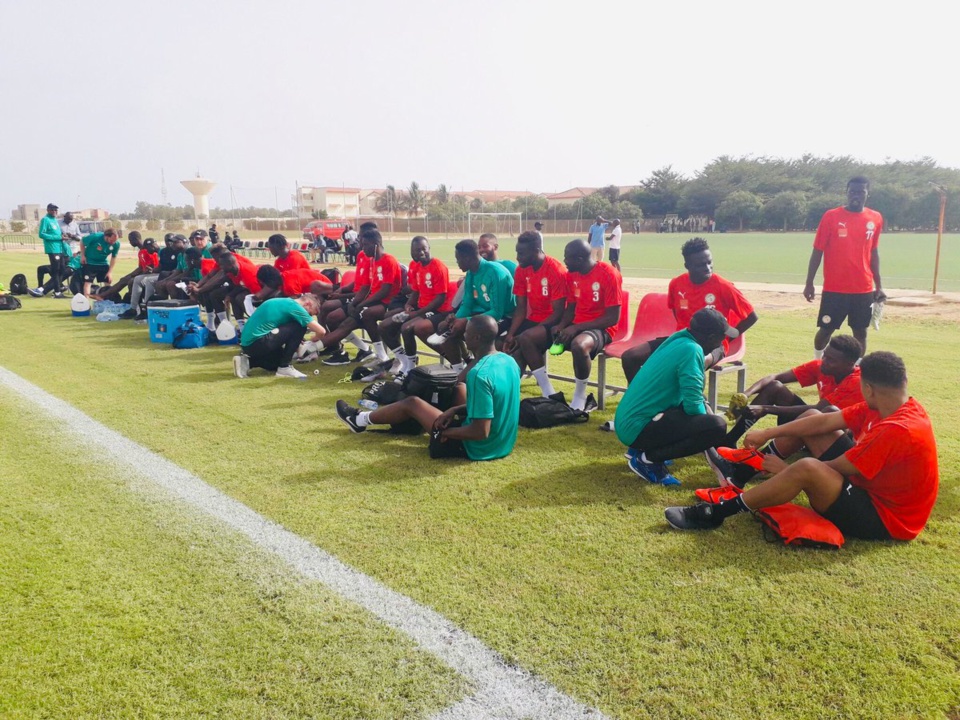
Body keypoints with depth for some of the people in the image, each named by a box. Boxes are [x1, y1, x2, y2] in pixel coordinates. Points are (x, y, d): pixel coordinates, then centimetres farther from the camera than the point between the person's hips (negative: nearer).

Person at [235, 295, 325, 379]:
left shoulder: (282, 302, 19)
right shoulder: (294, 306, -8)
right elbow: (321, 331, -11)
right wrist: (313, 340, 11)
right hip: (258, 343, -10)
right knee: (299, 327, -6)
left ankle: (248, 362, 13)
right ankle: (284, 367, -3)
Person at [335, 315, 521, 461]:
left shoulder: (479, 374, -28)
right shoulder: (509, 361, -2)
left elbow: (481, 432, -28)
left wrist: (444, 432, -13)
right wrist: (456, 410, 6)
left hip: (477, 448, -7)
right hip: (504, 443, 8)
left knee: (411, 403, 8)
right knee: (461, 388, 26)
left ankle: (360, 420, 33)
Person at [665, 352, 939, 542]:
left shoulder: (896, 430, -31)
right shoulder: (897, 406, -2)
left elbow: (835, 469, -24)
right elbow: (825, 421, -1)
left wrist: (788, 469, -7)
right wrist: (767, 434, -3)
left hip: (884, 517, -10)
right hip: (872, 485, 10)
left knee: (807, 468, -35)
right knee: (811, 417, 5)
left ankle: (716, 513, -22)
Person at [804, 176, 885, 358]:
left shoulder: (875, 219, 4)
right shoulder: (831, 216, -6)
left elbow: (873, 253, 13)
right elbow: (817, 251, -3)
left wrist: (878, 285, 11)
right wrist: (809, 283, -4)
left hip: (864, 289, 3)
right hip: (834, 288, -3)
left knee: (860, 331, 8)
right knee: (826, 329, 4)